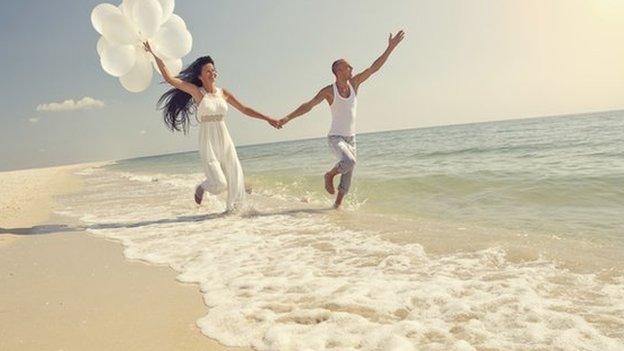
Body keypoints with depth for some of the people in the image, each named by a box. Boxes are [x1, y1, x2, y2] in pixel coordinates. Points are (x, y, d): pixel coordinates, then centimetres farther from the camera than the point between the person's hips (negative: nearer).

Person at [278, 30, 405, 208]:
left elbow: (374, 67, 1)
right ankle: (329, 175, -1)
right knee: (349, 162, -32)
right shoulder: (329, 91, -10)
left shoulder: (354, 83, 2)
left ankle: (337, 205, 24)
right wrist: (287, 118, -19)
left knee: (347, 178, 7)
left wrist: (390, 48, -4)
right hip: (335, 138, -5)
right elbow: (308, 106, -11)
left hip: (351, 138, 5)